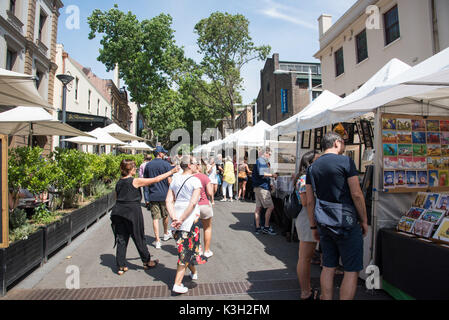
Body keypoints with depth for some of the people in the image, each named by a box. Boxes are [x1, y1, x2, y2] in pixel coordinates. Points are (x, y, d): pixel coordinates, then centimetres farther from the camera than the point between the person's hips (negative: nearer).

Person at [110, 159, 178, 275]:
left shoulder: (119, 183, 8)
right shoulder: (136, 181, -11)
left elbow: (118, 198, 13)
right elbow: (156, 180, -9)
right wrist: (171, 172, -2)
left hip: (119, 212, 6)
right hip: (133, 212, -6)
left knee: (121, 239, 12)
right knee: (139, 238, 8)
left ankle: (121, 266, 17)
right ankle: (147, 262, 24)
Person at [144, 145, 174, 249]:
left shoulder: (148, 165, 5)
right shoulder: (166, 164, -7)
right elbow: (169, 181, -10)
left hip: (153, 195, 2)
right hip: (164, 195, -2)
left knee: (155, 218, 3)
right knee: (165, 215, 17)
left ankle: (157, 240, 2)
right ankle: (166, 234, 37)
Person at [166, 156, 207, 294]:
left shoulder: (175, 180, 7)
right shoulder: (195, 180, -9)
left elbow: (168, 201, 0)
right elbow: (193, 202, -19)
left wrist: (174, 218, -7)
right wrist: (182, 219, -16)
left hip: (177, 219, 6)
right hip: (191, 219, -6)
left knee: (184, 248, 21)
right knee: (187, 250, 6)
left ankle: (193, 272, 42)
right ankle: (177, 284, 6)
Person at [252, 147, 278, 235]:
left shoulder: (260, 161, 20)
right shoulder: (261, 161, -11)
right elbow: (261, 174, -22)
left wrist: (269, 183, 23)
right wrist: (271, 175, -10)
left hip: (258, 187, 10)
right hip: (262, 187, -10)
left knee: (258, 207, 10)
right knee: (270, 207, -6)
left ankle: (258, 228, 14)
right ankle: (266, 227, 2)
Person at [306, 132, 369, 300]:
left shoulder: (312, 167, 9)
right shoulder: (346, 161, -7)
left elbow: (310, 201, 9)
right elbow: (356, 194, -10)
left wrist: (313, 226, 15)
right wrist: (364, 220, 1)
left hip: (324, 224, 6)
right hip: (346, 223, -6)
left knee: (328, 267, 15)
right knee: (352, 271, 6)